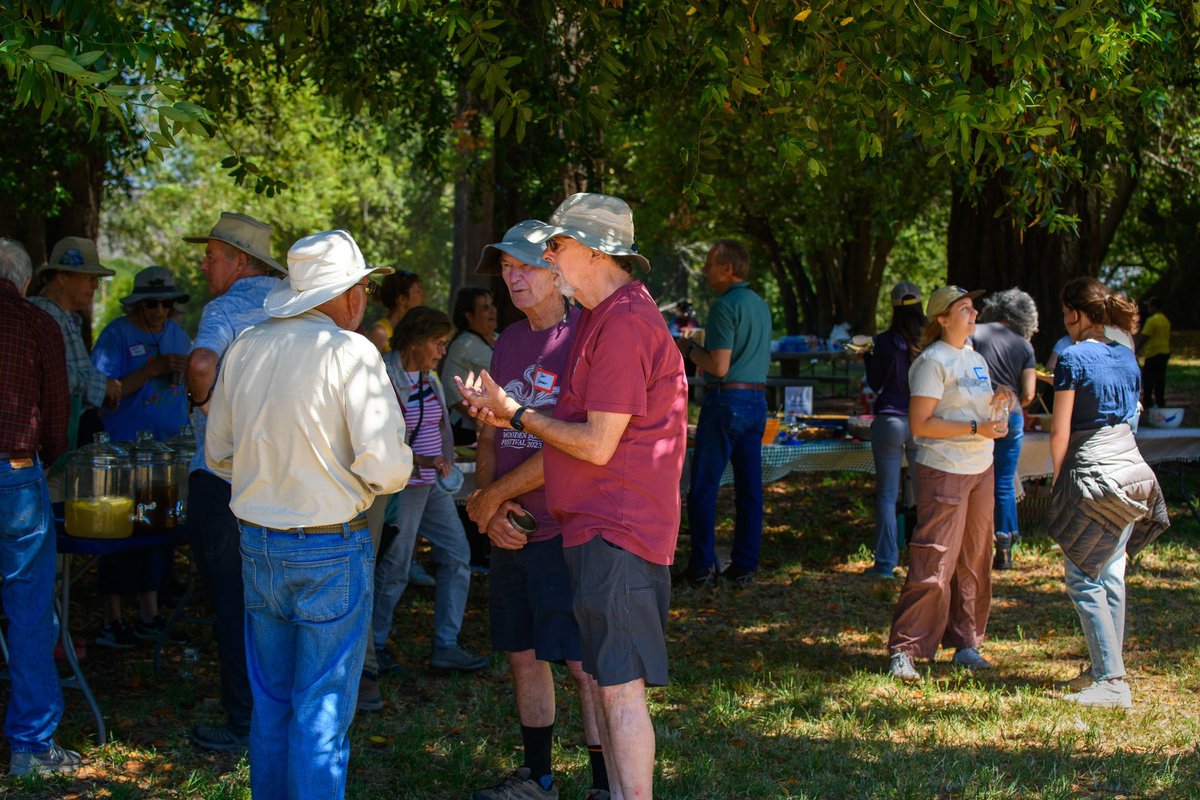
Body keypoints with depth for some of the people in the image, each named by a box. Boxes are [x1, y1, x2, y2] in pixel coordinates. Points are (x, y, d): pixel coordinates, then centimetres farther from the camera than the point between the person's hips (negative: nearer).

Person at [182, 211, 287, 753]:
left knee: (231, 602, 1)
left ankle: (242, 723, 4)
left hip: (223, 476, -7)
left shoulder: (227, 308, -12)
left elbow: (202, 361, -33)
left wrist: (204, 402, -12)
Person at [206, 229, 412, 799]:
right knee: (322, 711, 2)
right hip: (330, 547, -6)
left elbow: (218, 454, 13)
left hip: (257, 543, 6)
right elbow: (386, 465, -20)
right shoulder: (350, 352, -14)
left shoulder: (245, 348, 3)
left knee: (270, 702, 16)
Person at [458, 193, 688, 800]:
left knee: (620, 687, -7)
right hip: (595, 527, 11)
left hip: (617, 532, -11)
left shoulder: (624, 323, -18)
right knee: (598, 679, 16)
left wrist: (516, 413, -7)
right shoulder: (600, 318, 17)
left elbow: (597, 445, -19)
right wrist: (512, 418, 8)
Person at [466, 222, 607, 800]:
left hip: (568, 530, -7)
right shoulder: (507, 343, 14)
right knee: (523, 655, 14)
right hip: (511, 533, 8)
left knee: (586, 665, -3)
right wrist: (490, 508, -2)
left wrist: (490, 496, -11)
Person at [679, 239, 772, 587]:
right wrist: (700, 348, 23)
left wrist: (689, 350, -2)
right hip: (757, 399, 8)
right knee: (750, 487, 7)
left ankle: (702, 567, 0)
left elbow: (719, 366, -19)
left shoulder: (726, 306, -14)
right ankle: (745, 567, 9)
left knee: (704, 486, -1)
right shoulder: (760, 305, 14)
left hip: (726, 399, -8)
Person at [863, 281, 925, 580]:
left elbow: (875, 384, 3)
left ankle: (886, 564, 1)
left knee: (886, 496, 3)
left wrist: (867, 356, 16)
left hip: (890, 422, -2)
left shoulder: (884, 342, -6)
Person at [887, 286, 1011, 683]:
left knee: (974, 561, 11)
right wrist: (976, 428, -19)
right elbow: (920, 424, -17)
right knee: (934, 564, -10)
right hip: (943, 471, -8)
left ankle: (965, 643, 21)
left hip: (980, 471, 8)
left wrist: (995, 402, 3)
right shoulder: (933, 361, -11)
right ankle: (905, 650, -4)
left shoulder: (976, 360, 15)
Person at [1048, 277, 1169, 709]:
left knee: (1084, 581, -3)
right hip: (1130, 471, 7)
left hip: (1090, 474, -7)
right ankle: (1107, 668, 21)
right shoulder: (1127, 358, 9)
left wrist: (1058, 481, 0)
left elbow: (1061, 433, -12)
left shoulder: (1073, 358, -12)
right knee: (1111, 576, 15)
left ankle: (1111, 681, -8)